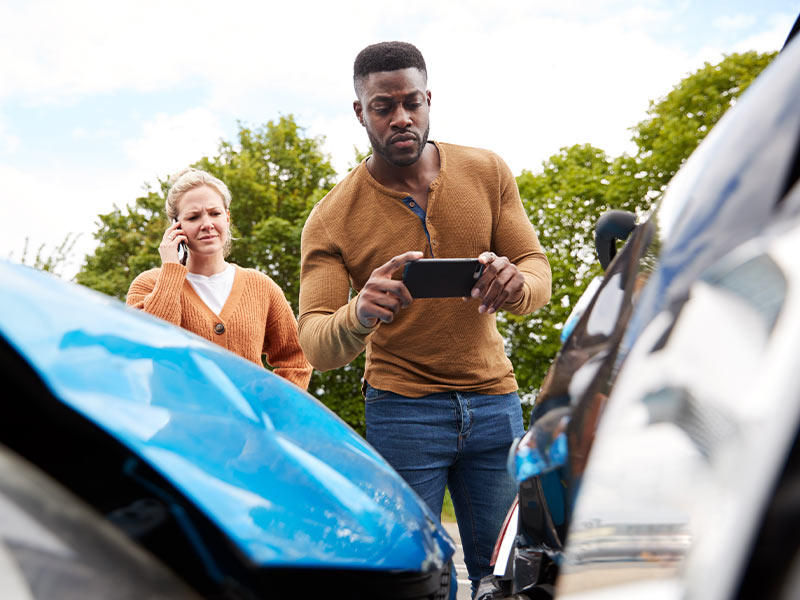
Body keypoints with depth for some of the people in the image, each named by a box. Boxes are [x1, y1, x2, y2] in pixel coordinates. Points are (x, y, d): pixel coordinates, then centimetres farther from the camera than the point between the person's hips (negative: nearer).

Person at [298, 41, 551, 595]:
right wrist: (358, 316, -36)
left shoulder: (488, 173, 2)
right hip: (401, 411, -2)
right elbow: (315, 346, -12)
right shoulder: (331, 219, -6)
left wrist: (516, 282, -25)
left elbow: (539, 269, 1)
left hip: (495, 402, 2)